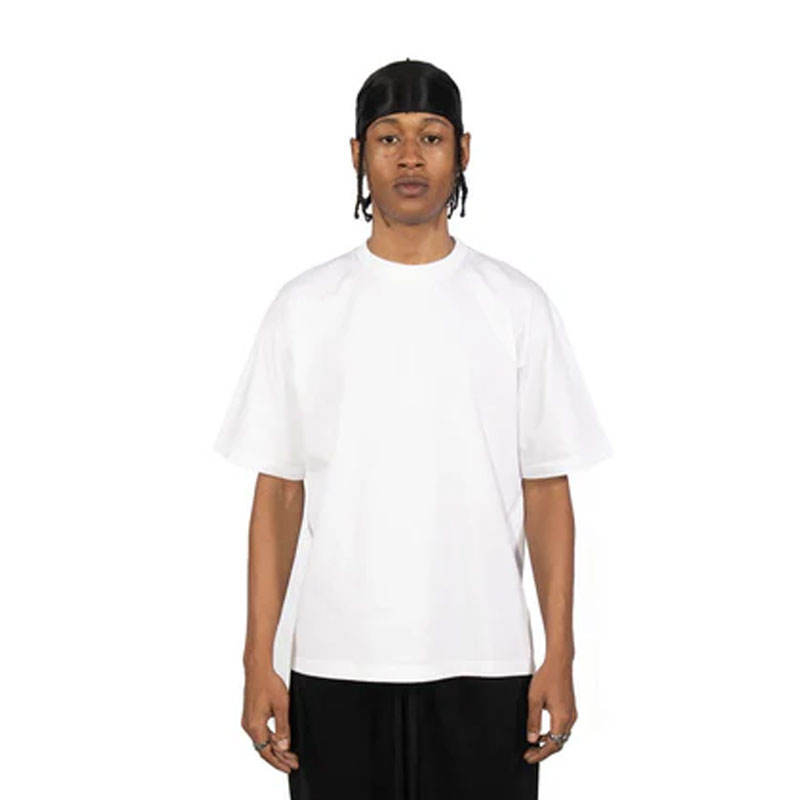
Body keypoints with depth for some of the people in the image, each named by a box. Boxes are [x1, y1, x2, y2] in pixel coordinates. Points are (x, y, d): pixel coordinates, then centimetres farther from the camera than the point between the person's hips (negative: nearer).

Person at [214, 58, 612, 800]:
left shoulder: (518, 305, 2)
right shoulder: (304, 307, 2)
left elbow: (546, 490, 3)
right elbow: (278, 493, 3)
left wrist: (559, 657, -2)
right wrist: (258, 661, -1)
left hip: (484, 662, 0)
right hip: (337, 663, 0)